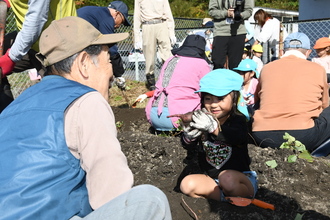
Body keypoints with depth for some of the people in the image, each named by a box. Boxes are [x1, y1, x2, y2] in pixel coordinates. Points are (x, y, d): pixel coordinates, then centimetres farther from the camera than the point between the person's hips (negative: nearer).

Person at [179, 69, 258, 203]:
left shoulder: (238, 120, -9)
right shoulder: (202, 120, 1)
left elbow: (238, 137, -33)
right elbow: (188, 145, -8)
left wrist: (214, 127, -49)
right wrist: (189, 134, -32)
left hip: (240, 177, -4)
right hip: (211, 179, 4)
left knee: (227, 178, -35)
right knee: (187, 184, -18)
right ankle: (226, 196, -12)